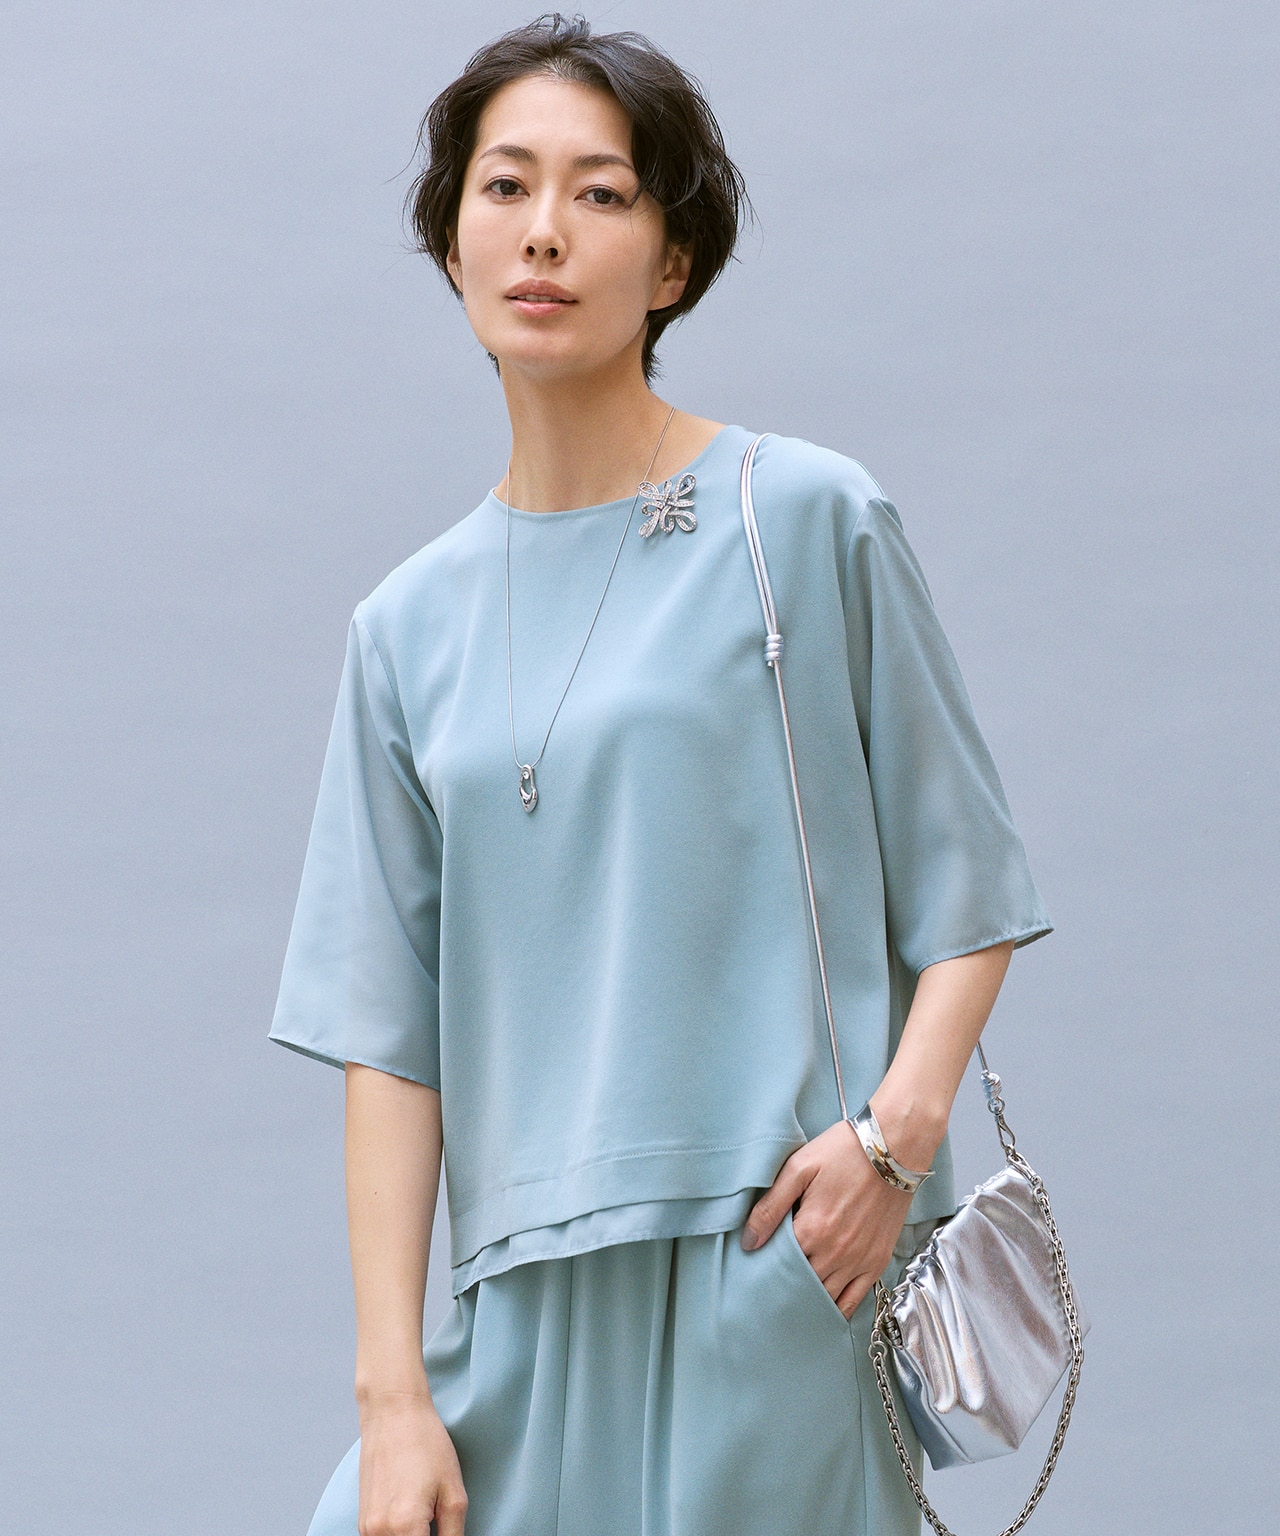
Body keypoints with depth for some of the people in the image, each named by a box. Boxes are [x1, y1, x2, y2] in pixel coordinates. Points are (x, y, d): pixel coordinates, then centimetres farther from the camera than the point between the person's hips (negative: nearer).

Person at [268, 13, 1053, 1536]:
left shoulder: (810, 522, 1)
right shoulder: (411, 625, 11)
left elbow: (969, 891, 1)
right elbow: (390, 1037, 6)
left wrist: (897, 1128, -16)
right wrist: (393, 1389, -1)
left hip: (780, 1270, -3)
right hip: (528, 1302, 4)